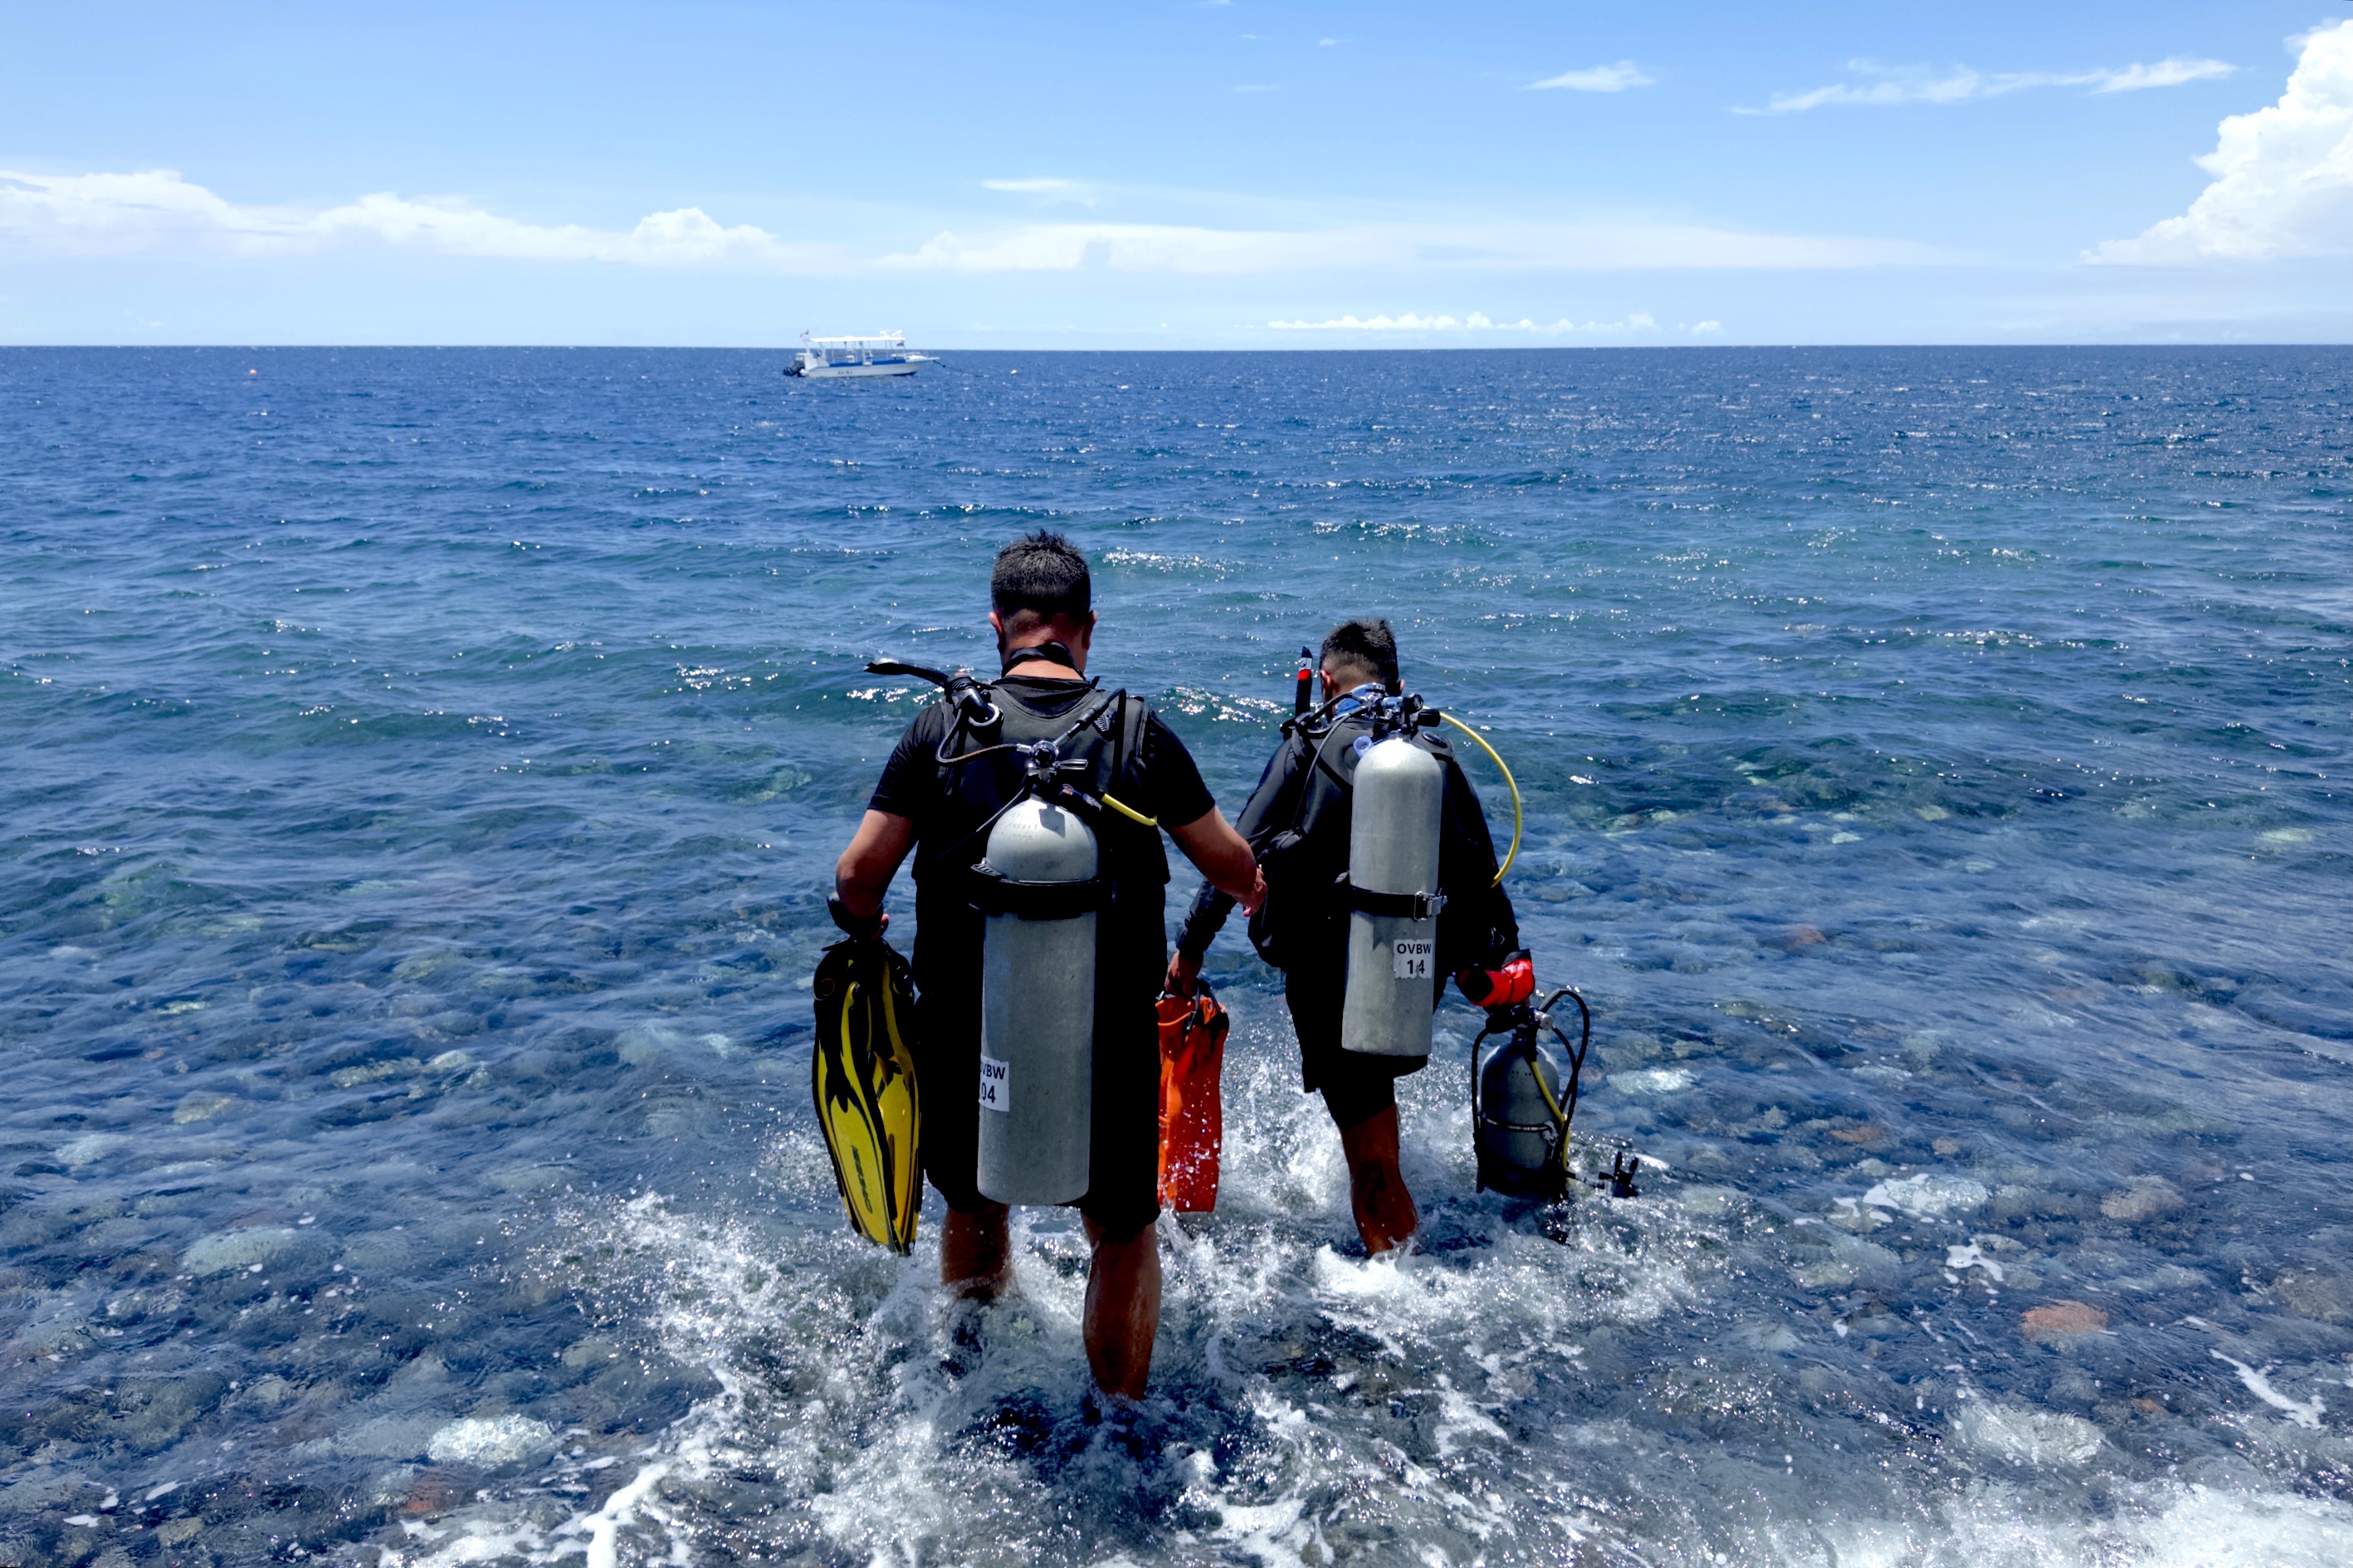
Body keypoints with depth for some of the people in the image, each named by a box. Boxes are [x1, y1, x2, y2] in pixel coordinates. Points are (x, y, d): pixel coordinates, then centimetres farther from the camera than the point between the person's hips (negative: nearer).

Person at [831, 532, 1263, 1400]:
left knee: (973, 1209, 28)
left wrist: (863, 928, 17)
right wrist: (1253, 891, 28)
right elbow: (1231, 864, 4)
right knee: (1123, 1233, 20)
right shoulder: (1138, 730, -5)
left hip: (968, 1033, 2)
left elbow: (856, 877, -6)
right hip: (1110, 1039, -1)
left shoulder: (944, 725, -5)